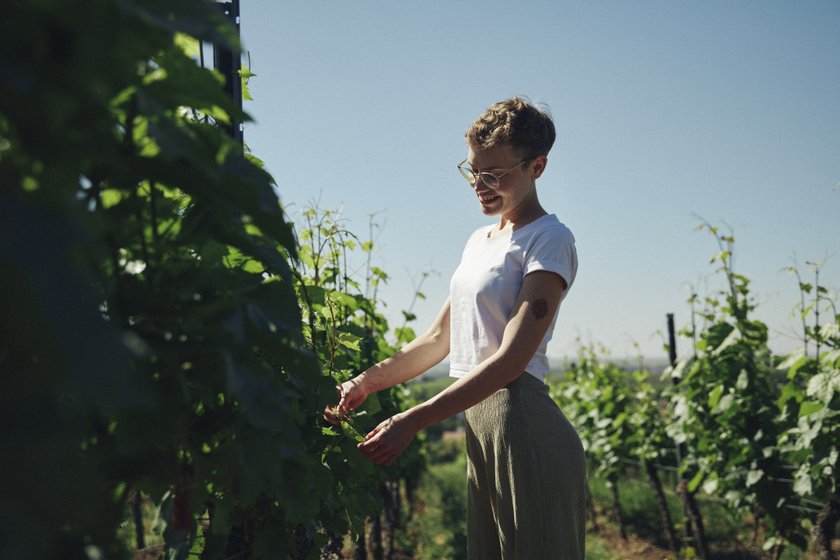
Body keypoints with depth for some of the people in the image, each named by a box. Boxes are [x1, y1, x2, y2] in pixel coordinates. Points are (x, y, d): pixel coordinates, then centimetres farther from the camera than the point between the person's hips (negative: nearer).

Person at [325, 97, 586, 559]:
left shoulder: (549, 241, -9)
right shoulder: (480, 241, 17)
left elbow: (511, 359, -18)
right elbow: (439, 340, 18)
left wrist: (412, 421, -23)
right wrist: (366, 382, 4)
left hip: (523, 432, -8)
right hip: (479, 430, 8)